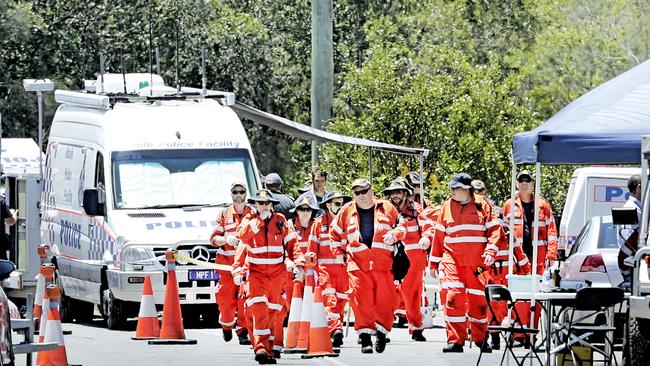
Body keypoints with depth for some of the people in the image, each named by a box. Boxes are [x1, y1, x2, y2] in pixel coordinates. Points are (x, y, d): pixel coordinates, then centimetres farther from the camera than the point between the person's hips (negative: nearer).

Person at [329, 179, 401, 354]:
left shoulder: (387, 208, 10)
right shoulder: (347, 211, 14)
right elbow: (335, 233, 26)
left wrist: (393, 235, -1)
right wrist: (339, 251, 17)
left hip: (383, 263, 0)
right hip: (358, 264, 0)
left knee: (384, 298, -4)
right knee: (361, 299, -10)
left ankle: (381, 332, 10)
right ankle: (365, 336, -9)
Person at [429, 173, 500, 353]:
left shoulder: (482, 206, 4)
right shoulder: (447, 206, 10)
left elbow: (494, 229, 2)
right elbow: (439, 235, 14)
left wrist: (490, 252, -13)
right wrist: (434, 262, 13)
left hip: (476, 262, -1)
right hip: (452, 259, 1)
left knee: (478, 298, 4)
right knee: (454, 296, -13)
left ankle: (480, 338, 22)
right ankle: (455, 340, -10)